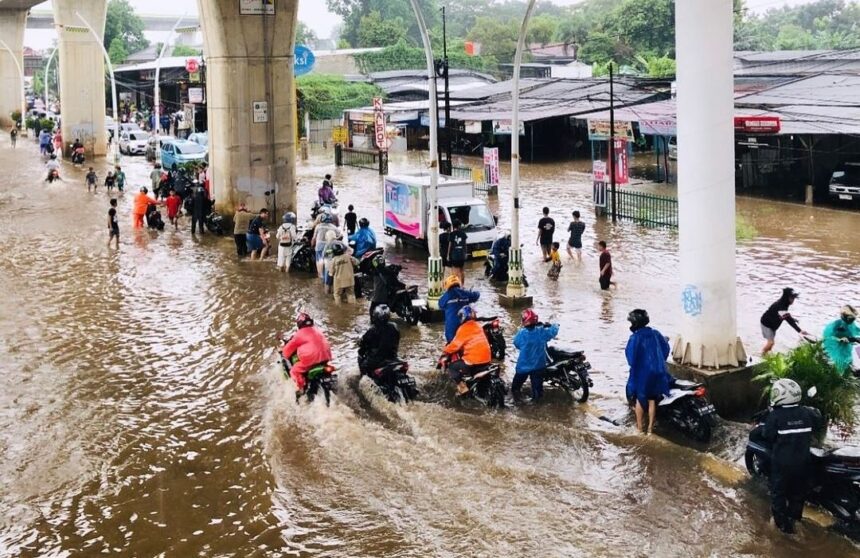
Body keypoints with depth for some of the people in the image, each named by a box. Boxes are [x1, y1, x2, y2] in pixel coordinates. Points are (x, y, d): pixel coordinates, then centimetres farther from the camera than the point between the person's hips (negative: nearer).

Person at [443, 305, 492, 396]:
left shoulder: (463, 328, -8)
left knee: (452, 367, 7)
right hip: (487, 359, 8)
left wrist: (445, 350, 11)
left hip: (473, 360, -8)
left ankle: (462, 387, -7)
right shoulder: (478, 326, 15)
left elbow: (455, 344, -6)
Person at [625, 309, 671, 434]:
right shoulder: (656, 334, -1)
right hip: (657, 371, 4)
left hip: (641, 373, -4)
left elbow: (630, 356, -15)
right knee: (652, 399, 13)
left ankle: (639, 427, 16)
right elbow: (666, 348, 9)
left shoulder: (635, 338, -17)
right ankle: (650, 427, 17)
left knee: (640, 399, 11)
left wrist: (632, 365, 4)